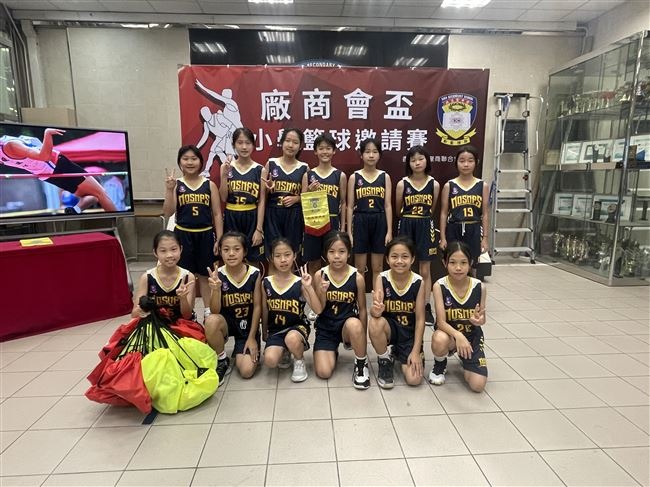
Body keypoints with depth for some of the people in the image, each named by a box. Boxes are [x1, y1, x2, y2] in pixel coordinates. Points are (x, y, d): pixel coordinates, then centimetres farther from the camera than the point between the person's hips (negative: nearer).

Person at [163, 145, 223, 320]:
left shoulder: (210, 185, 1)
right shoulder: (176, 184, 0)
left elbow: (217, 214, 1)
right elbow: (168, 213, -7)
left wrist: (219, 239, -4)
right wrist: (169, 189, -17)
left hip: (205, 234, 0)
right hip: (183, 234, 0)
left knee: (205, 275, 11)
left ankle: (208, 311, 24)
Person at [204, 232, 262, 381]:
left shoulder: (254, 274, -13)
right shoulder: (218, 275, -13)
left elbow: (257, 306, -7)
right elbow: (215, 311, -15)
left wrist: (252, 337, -8)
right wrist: (216, 289, -34)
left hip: (248, 326, -1)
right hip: (226, 322, 1)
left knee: (247, 371, -17)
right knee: (211, 321, -35)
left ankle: (241, 351, 19)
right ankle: (222, 361, -7)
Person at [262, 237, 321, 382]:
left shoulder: (299, 283, -10)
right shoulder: (266, 283, -3)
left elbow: (318, 310, -17)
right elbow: (264, 311, 9)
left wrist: (309, 287, -26)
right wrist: (264, 333, 16)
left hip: (297, 326, -2)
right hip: (275, 330, 2)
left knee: (291, 339, -37)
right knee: (270, 361, -23)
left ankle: (299, 362, -1)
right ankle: (283, 352, 15)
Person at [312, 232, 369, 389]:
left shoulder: (357, 277, -11)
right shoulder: (320, 275, -9)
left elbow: (362, 309, -1)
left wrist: (363, 338, 1)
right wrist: (322, 292, -24)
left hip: (347, 325, -1)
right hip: (325, 328, 1)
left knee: (354, 324, -37)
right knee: (323, 373, -14)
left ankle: (362, 364, -8)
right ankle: (332, 351, 23)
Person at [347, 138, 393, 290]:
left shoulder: (385, 177, 4)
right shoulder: (354, 177, 1)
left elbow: (388, 206, 2)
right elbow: (350, 206, 1)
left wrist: (389, 231, -4)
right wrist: (349, 231, -3)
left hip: (379, 222, 1)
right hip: (360, 222, -1)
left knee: (377, 268, 9)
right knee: (360, 268, 6)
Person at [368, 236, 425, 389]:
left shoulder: (418, 282, -14)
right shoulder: (382, 279, -14)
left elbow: (420, 319, -9)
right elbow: (374, 312, -23)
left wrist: (416, 351, -12)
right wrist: (376, 310, -48)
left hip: (410, 332, 0)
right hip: (389, 327, 0)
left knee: (414, 379, -16)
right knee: (375, 323, -35)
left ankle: (397, 352, 18)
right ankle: (385, 361, -5)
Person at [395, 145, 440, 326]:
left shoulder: (434, 184, -1)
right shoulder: (402, 184, -4)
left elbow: (432, 210, 12)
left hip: (425, 227, 1)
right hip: (406, 227, 0)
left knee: (425, 270, 6)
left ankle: (426, 307, 15)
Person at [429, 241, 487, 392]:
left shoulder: (479, 287, -12)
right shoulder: (439, 286, -19)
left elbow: (482, 319, 2)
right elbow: (441, 322, -22)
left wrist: (479, 320, -23)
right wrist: (458, 335, -41)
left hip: (472, 335, 2)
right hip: (448, 333, -1)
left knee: (478, 385, -13)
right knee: (440, 340, -39)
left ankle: (464, 358, 22)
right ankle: (439, 364, -1)